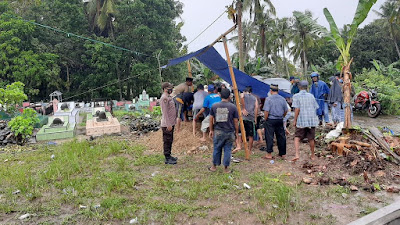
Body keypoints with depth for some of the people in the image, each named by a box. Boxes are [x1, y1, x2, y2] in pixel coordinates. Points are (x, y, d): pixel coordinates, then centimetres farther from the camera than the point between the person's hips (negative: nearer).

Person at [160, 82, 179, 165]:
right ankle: (167, 159, 5)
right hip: (167, 124, -9)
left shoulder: (169, 97, 15)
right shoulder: (164, 98, -15)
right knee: (167, 141, -2)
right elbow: (165, 112, -20)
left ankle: (169, 156, 27)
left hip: (171, 123, 10)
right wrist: (168, 124, -22)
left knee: (170, 141, 17)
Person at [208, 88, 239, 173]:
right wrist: (236, 132, 7)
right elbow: (235, 121, -4)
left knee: (217, 149, 13)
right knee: (227, 150, 8)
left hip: (218, 131, 2)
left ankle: (214, 166, 25)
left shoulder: (214, 106, -1)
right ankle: (226, 168, 16)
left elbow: (211, 119, 4)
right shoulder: (233, 107, -7)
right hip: (229, 132, -2)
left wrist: (211, 130, 13)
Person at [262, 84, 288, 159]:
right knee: (281, 136, 11)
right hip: (280, 120, 5)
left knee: (269, 137, 1)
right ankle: (282, 153, 20)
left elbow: (266, 111, -14)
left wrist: (265, 119, -2)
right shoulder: (282, 99, 5)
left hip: (270, 120, -4)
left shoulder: (268, 99, -10)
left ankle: (269, 154, 2)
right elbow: (286, 111, 9)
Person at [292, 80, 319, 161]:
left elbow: (297, 109, -13)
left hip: (301, 121, -3)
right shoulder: (311, 96, 6)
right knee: (311, 139, 14)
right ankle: (313, 155, 27)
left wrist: (295, 120, -8)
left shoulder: (296, 96, -6)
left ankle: (297, 154, -12)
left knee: (297, 137, 4)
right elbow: (315, 108, 9)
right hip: (312, 120, 4)